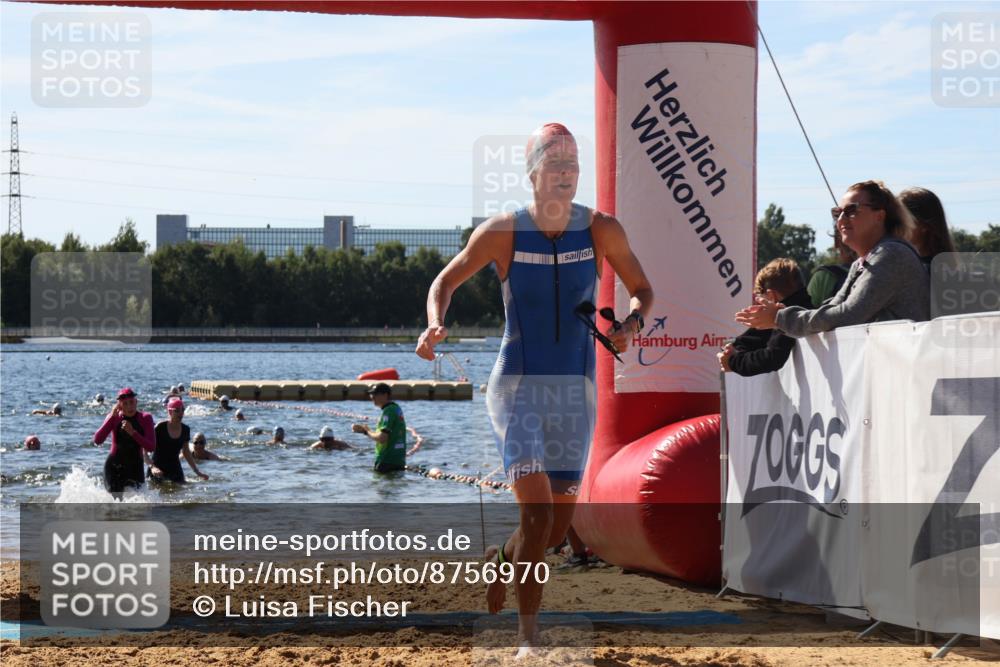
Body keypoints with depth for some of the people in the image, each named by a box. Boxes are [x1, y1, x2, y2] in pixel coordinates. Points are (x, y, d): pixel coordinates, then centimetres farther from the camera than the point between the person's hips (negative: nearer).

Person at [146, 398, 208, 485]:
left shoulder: (185, 430, 1)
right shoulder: (159, 428, -15)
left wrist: (197, 472, 15)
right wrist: (152, 467, -30)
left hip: (175, 469, 5)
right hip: (158, 471, -5)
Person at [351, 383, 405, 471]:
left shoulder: (388, 411, -17)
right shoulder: (397, 408, 15)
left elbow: (382, 438, -25)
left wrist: (367, 432, -6)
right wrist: (364, 429, 13)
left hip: (387, 462, -10)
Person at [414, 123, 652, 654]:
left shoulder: (601, 230, -3)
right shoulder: (502, 232, -8)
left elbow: (641, 289, 10)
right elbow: (446, 281, 6)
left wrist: (632, 323, -13)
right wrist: (435, 326, -15)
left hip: (576, 390, 3)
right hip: (517, 386, -3)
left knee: (558, 527, 9)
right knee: (537, 513, -18)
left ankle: (501, 561, 44)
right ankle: (528, 637, -5)